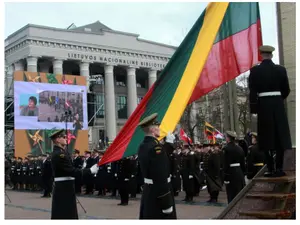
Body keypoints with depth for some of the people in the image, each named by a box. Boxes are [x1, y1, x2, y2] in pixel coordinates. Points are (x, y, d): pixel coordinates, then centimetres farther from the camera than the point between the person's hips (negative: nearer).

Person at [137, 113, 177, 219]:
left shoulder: (143, 146, 7)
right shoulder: (156, 147, -22)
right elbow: (161, 177, -25)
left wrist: (169, 142, 26)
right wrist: (167, 204, -22)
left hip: (148, 191, 10)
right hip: (158, 193, -10)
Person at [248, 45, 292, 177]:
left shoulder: (254, 71, -6)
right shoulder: (281, 70, 1)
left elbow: (252, 92, -7)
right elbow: (286, 90, 6)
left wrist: (253, 109, -1)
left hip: (263, 105, -2)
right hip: (278, 105, 2)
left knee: (267, 139, 3)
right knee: (280, 137, 8)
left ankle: (271, 170, 2)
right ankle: (279, 169, 7)